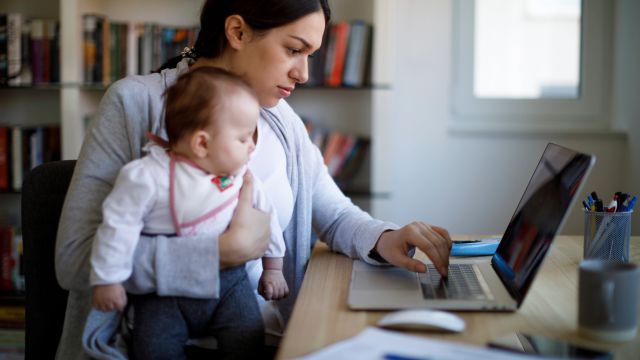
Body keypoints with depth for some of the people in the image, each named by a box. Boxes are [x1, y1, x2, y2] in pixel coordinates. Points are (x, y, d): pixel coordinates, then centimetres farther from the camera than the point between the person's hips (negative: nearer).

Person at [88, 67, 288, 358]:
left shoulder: (242, 177, -1)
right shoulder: (148, 176, -18)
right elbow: (119, 226, -13)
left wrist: (273, 268, 21)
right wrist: (107, 279, -11)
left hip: (228, 279, 3)